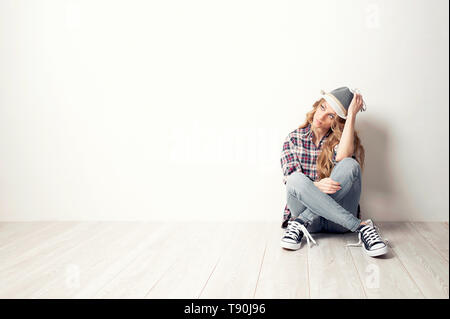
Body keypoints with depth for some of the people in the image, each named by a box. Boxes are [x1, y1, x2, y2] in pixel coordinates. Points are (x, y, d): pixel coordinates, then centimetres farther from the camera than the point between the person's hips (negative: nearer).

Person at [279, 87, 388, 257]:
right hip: (304, 208, 0)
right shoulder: (294, 138, 7)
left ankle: (301, 223, -28)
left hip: (337, 221, 0)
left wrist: (352, 115, -15)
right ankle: (361, 226, -30)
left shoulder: (339, 139, 5)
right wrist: (314, 186, -29)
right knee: (296, 179, -32)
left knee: (350, 165, -26)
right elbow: (291, 177, -7)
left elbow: (342, 158, -21)